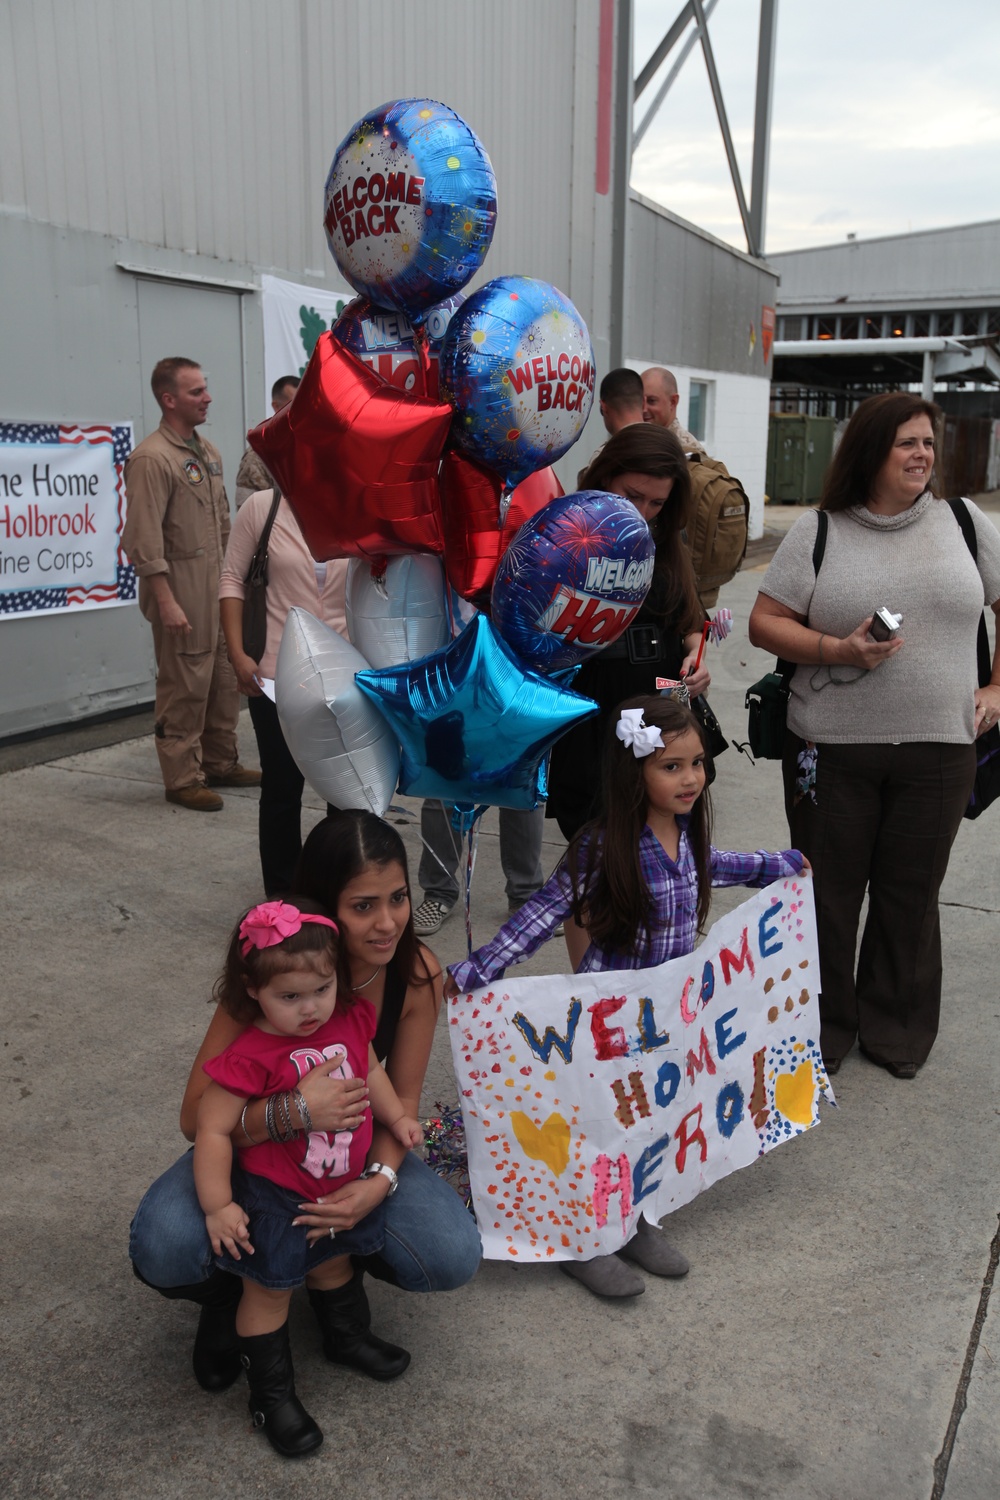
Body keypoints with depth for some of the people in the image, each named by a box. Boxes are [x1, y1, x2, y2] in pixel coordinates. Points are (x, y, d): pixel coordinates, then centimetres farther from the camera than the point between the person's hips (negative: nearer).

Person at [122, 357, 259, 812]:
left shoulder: (207, 451, 14)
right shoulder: (152, 458, -13)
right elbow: (144, 539, -18)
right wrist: (166, 601, -21)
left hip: (217, 587, 8)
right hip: (181, 588, -8)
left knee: (225, 680, 14)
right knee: (184, 688, -1)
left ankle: (221, 763, 27)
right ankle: (183, 779, 9)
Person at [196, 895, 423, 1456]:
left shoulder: (351, 1020, -11)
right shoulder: (251, 1055, -28)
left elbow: (369, 1069, 11)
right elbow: (212, 1130, -22)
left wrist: (397, 1117, 5)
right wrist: (219, 1206, -21)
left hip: (344, 1184, 6)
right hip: (274, 1196, -6)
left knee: (332, 1263, 28)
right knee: (270, 1287, 9)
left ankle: (348, 1339, 54)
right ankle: (272, 1394, 30)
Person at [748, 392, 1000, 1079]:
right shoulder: (819, 531, 1)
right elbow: (765, 622, -2)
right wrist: (838, 650, -16)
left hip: (939, 747, 2)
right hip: (831, 747, -1)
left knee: (910, 894, 11)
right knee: (827, 891, 9)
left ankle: (897, 1028, 30)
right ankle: (820, 1025, 28)